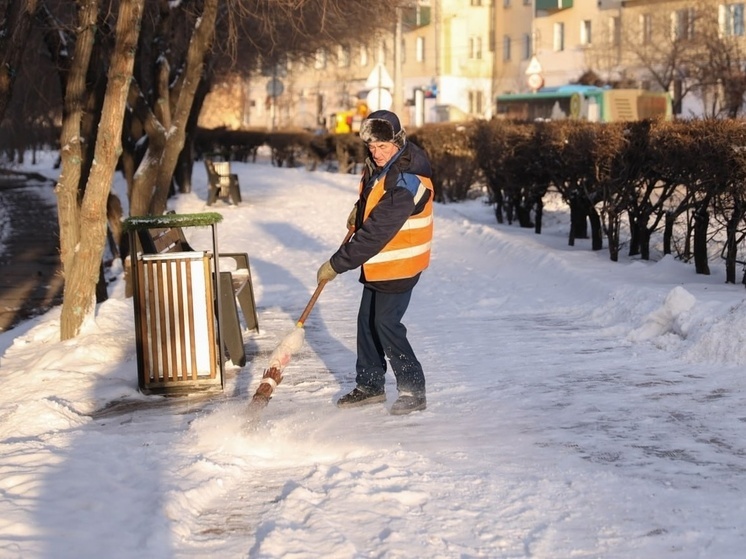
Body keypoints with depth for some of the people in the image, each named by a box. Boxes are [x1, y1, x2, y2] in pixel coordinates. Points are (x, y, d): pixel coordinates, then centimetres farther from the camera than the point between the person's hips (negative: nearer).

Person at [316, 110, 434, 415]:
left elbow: (374, 233, -30)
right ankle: (369, 384, 26)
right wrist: (360, 208, 8)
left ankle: (413, 391, 3)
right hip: (377, 262, 9)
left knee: (385, 323, -9)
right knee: (367, 321, 13)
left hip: (399, 264, -9)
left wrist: (336, 265, -26)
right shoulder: (379, 164, -1)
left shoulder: (405, 183, -30)